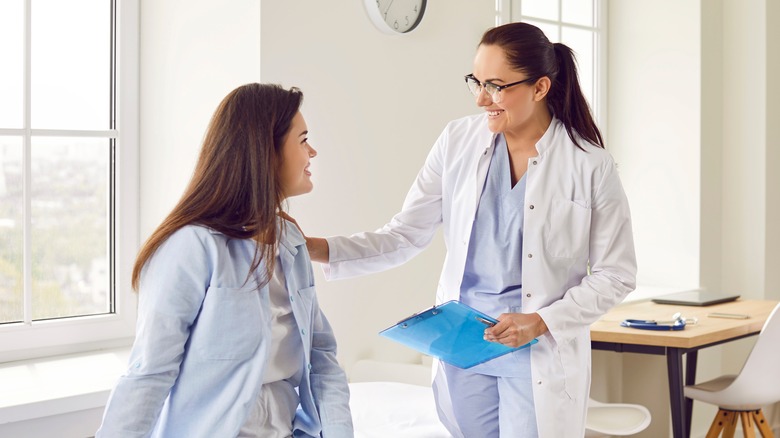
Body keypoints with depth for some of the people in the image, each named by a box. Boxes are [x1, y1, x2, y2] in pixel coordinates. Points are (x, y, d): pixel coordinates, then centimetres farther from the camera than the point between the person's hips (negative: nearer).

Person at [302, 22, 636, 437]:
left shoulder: (590, 165, -9)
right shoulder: (459, 140, -2)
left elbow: (615, 274, -2)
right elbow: (404, 234, -1)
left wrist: (540, 322, -14)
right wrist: (319, 249, -14)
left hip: (540, 353, -2)